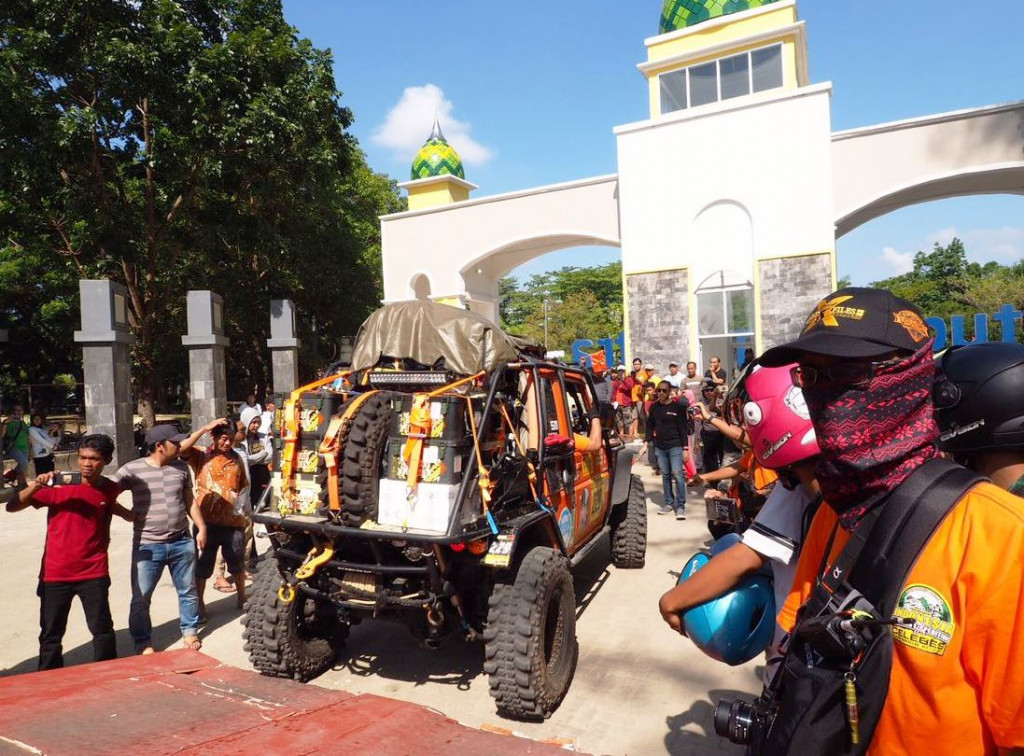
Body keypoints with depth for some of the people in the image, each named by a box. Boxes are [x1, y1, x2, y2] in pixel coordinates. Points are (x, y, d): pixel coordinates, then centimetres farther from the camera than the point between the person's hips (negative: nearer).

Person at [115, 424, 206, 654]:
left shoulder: (181, 468, 4)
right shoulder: (132, 469, -8)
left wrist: (201, 527, 9)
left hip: (182, 542, 3)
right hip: (147, 546, -3)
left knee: (188, 591, 14)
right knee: (141, 598, 5)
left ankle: (190, 631, 32)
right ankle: (143, 642, 22)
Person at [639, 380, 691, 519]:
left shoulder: (678, 406, -5)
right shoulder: (654, 407, 7)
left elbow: (684, 428, -5)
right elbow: (651, 426, 13)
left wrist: (685, 448, -9)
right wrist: (646, 443, 4)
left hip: (675, 446, -4)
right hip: (659, 446, 4)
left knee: (677, 474, -9)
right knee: (665, 475, 8)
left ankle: (681, 506, -6)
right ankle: (669, 503, 16)